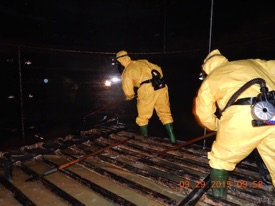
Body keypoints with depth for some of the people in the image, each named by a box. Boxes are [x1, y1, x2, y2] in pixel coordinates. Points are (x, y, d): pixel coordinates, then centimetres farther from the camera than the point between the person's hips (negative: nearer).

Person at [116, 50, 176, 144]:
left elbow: (129, 92, 6)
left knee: (143, 117, 13)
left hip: (146, 89, -5)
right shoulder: (143, 61, 22)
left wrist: (130, 96, 28)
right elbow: (158, 69, 24)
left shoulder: (126, 72, 8)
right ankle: (173, 139, 15)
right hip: (161, 86, 5)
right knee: (165, 113, 13)